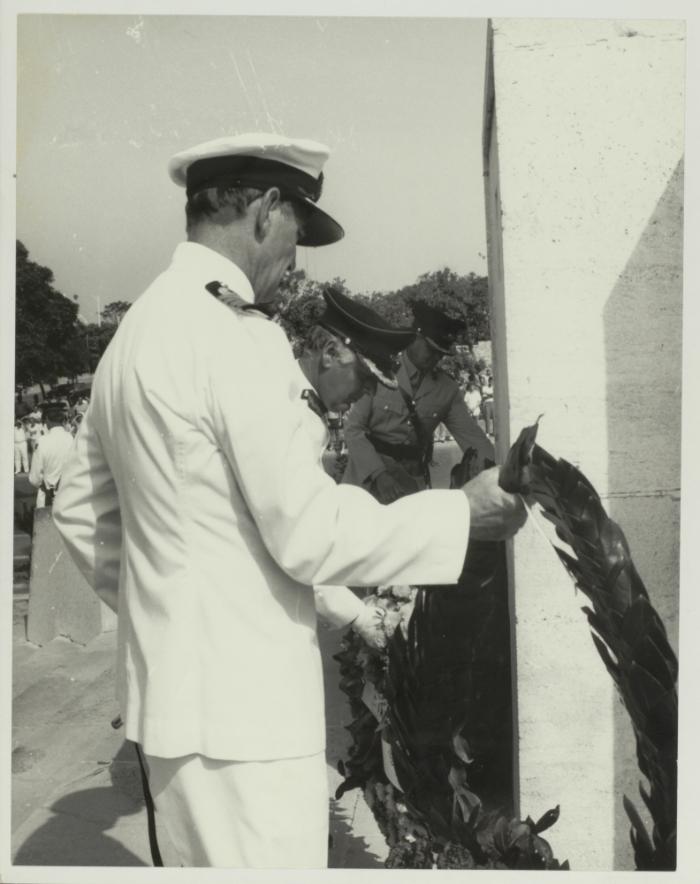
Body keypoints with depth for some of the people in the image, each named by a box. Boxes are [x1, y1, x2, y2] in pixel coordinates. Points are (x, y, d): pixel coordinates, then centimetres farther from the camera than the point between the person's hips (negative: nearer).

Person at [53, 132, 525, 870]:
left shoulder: (135, 331, 10)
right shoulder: (238, 336, -18)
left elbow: (79, 507, 16)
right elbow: (312, 535, -20)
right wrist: (462, 513, -9)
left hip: (168, 682, 9)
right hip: (243, 700, -9)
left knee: (201, 863, 21)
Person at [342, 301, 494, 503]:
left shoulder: (446, 389, 2)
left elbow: (470, 433, 1)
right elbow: (353, 429, -11)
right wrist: (379, 473, -24)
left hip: (414, 482, 3)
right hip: (367, 476, -3)